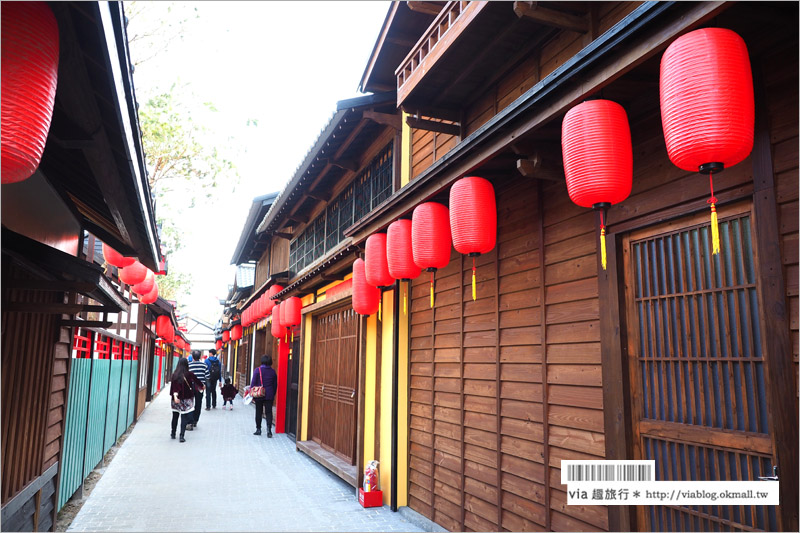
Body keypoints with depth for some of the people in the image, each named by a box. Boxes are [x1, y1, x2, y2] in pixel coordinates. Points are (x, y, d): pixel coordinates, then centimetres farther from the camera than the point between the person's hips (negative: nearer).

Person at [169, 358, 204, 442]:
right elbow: (197, 381, 7)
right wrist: (202, 386, 25)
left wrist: (174, 395, -25)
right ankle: (182, 436, -3)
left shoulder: (174, 374, -7)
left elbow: (173, 386, -19)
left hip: (176, 400, 2)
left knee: (175, 416, 17)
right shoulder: (189, 374, -9)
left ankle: (173, 434, 29)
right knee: (184, 417, 2)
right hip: (186, 400, -2)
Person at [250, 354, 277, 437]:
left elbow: (253, 383, -6)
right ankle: (269, 428, -13)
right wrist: (273, 394, 17)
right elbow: (275, 384, 8)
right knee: (269, 412, 2)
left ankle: (258, 429, 16)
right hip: (269, 396, 2)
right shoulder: (273, 372, 3)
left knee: (258, 412, 10)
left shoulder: (257, 370, -7)